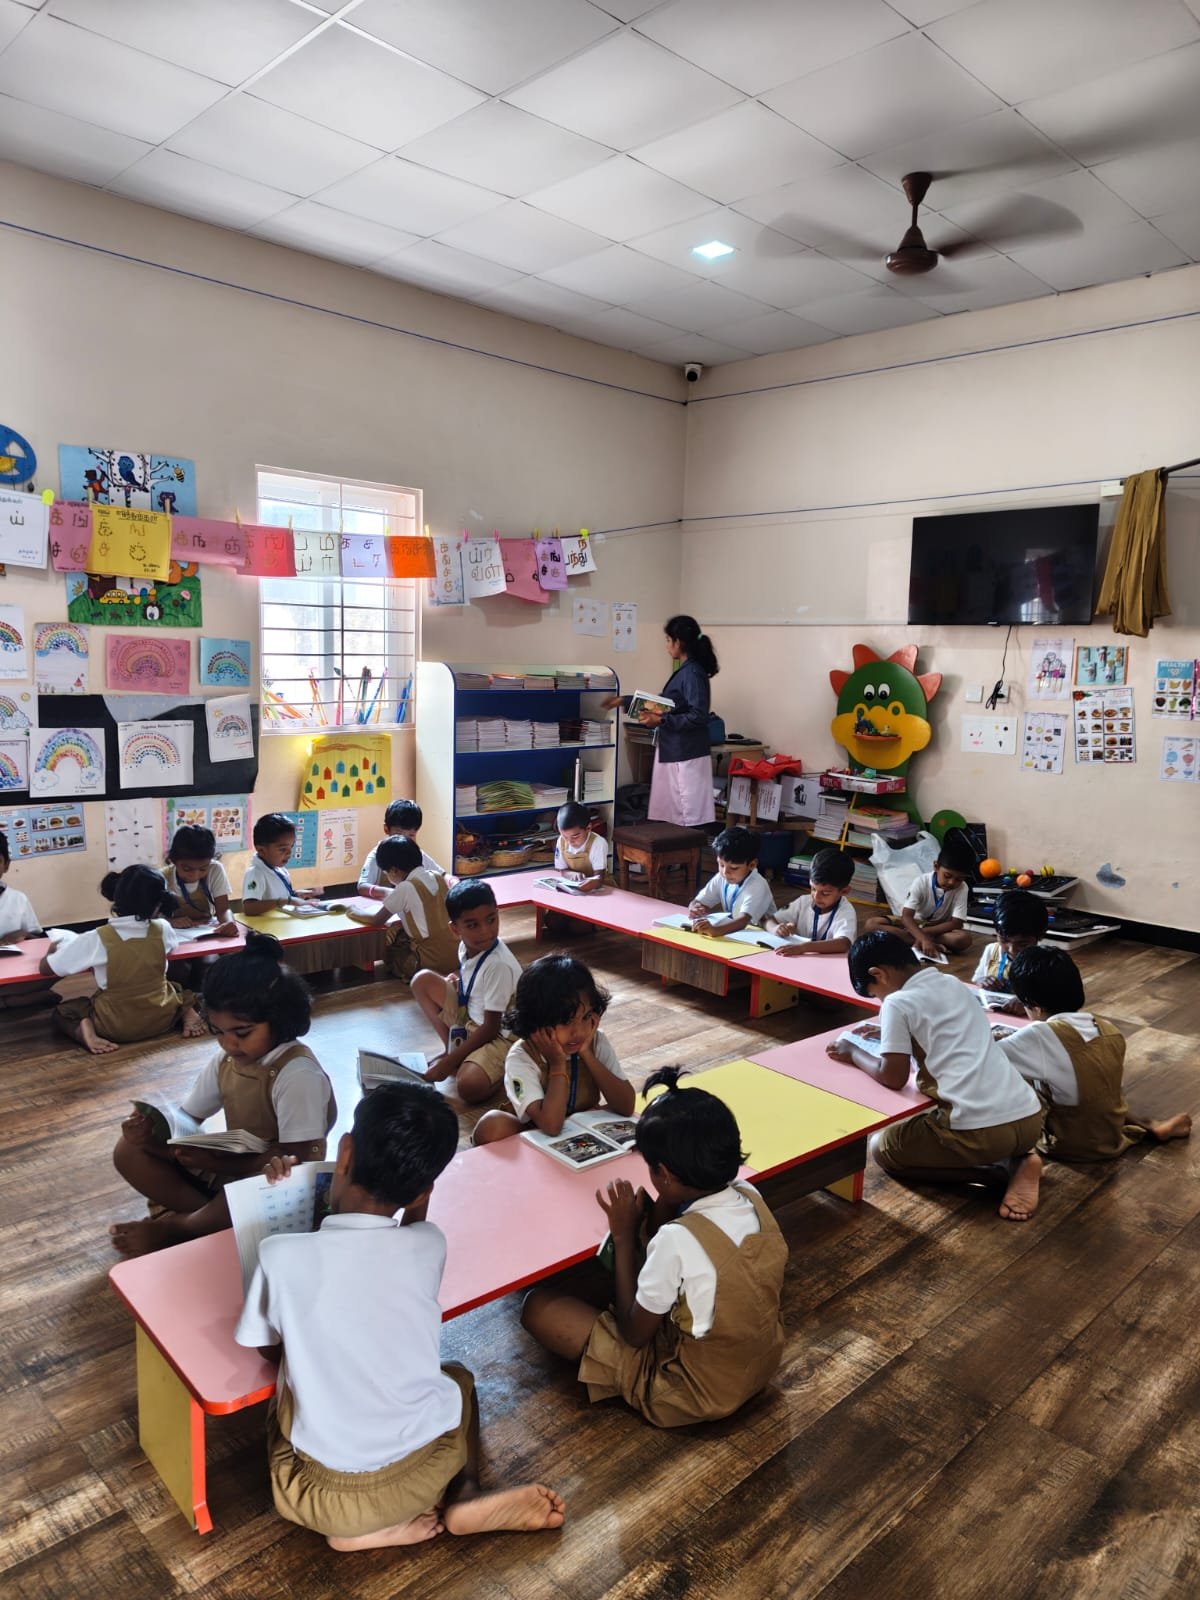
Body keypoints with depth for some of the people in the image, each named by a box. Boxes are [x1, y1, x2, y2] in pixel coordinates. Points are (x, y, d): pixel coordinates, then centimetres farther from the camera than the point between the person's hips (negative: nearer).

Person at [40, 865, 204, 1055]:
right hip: (161, 1020, 2)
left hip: (115, 1026, -2)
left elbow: (44, 968, -9)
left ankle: (85, 1030, -6)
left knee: (62, 1009, 22)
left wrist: (55, 949, 11)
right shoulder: (162, 929, -13)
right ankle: (187, 1012, 5)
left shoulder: (97, 939, -20)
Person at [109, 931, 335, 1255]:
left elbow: (297, 1161, -27)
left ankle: (173, 1228, -10)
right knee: (129, 1151, -1)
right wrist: (151, 1132, -21)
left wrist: (217, 1163, -31)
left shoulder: (298, 1074, -24)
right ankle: (209, 1217, -13)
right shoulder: (226, 1060, -1)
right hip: (227, 1169, 7)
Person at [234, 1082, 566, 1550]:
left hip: (319, 1498, -2)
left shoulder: (281, 1255, -17)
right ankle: (465, 1498, 8)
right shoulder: (428, 1246, -11)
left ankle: (361, 1526, 9)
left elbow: (270, 1349, 5)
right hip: (420, 1477, 2)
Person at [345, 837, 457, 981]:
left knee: (388, 952, 19)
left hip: (433, 963, -6)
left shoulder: (405, 888, -15)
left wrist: (353, 912, 15)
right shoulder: (438, 877, 5)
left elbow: (377, 921, -3)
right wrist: (400, 923, 7)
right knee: (399, 938, 24)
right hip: (457, 955, 6)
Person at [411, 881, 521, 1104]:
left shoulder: (499, 965, -29)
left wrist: (448, 1062, -20)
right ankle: (453, 1047, 4)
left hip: (501, 1035, -8)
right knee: (423, 981, -1)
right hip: (470, 1017, 8)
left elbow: (491, 1028, -22)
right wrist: (456, 981, -5)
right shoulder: (467, 946, -8)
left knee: (469, 1086, -34)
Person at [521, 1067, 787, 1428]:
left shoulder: (677, 1239, -33)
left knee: (538, 1306, -5)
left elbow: (634, 1333, -15)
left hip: (696, 1394, -7)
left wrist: (624, 1236, -13)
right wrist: (663, 1206, -10)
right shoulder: (752, 1199, -12)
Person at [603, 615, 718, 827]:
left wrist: (661, 721, -19)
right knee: (666, 812, 12)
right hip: (672, 752, 10)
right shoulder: (684, 671, 13)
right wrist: (624, 701, 24)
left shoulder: (693, 674, -16)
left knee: (691, 817, -5)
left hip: (687, 755, -10)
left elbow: (698, 716, -22)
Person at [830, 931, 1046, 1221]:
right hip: (1029, 1117, 8)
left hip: (980, 1129, -8)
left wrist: (854, 1053, 11)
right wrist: (889, 1030, 36)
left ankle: (1003, 1171, 3)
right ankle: (1016, 1160, 10)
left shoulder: (898, 1003, -5)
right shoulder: (954, 984, 18)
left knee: (886, 1149, 17)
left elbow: (893, 1077, -5)